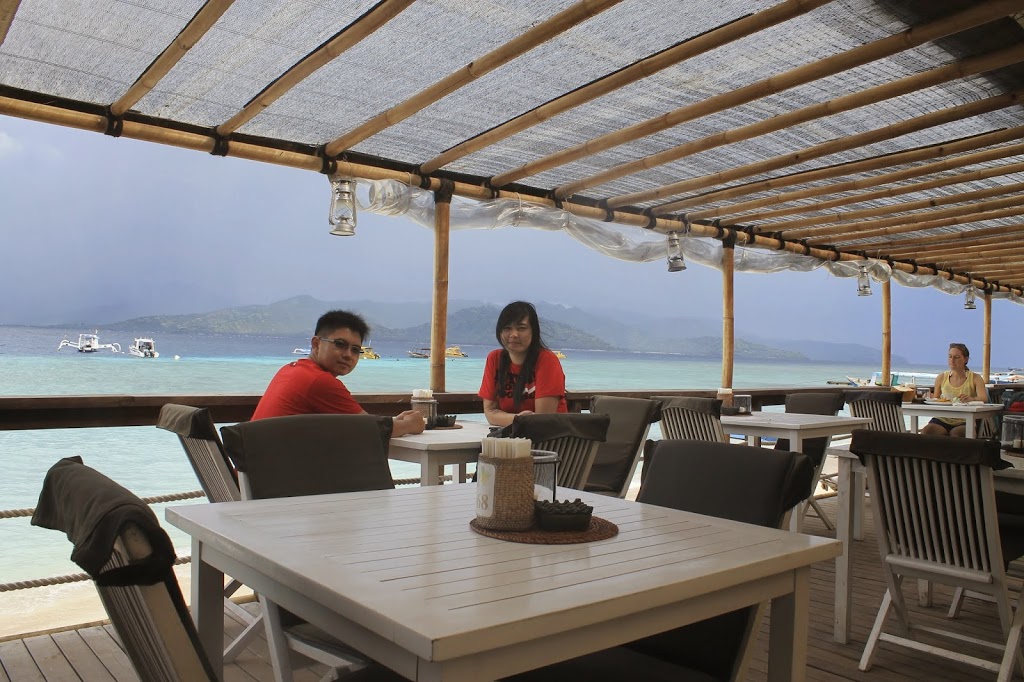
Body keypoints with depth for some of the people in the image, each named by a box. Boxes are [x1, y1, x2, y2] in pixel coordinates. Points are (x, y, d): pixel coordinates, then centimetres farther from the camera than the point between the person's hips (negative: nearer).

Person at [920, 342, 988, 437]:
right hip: (942, 419, 2)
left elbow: (984, 398, -11)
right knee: (926, 431, -30)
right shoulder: (941, 378, 13)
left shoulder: (975, 378, 5)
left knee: (956, 433, -37)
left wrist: (971, 398, -36)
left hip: (964, 422, -2)